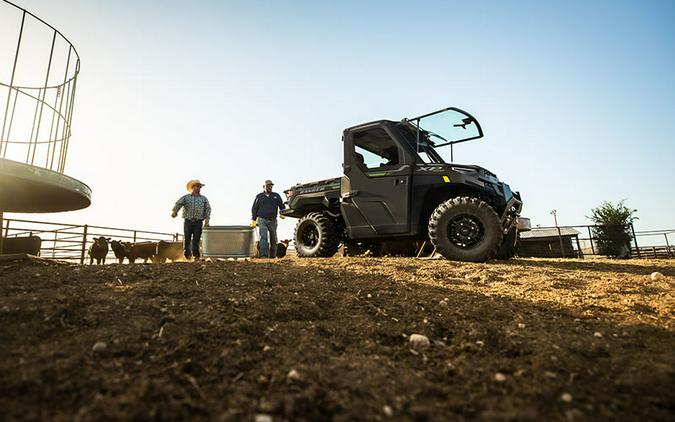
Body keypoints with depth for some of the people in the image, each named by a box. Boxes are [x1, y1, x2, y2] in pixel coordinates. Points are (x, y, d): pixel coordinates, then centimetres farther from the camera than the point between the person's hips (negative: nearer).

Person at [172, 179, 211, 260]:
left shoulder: (204, 198, 14)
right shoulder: (186, 197, 10)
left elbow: (208, 209, 9)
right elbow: (178, 204, -4)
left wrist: (207, 219, -3)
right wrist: (175, 211, -23)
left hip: (198, 222, 0)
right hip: (188, 221, 0)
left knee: (196, 239, -4)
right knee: (187, 238, 1)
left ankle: (196, 255, -3)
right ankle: (187, 254, 13)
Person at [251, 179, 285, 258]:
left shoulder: (276, 196, 11)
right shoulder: (259, 196, 9)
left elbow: (282, 206, 17)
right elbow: (254, 209, 11)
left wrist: (282, 213, -2)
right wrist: (253, 220, 5)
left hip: (273, 221, 2)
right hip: (262, 220, -2)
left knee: (273, 239, 8)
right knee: (263, 237, -15)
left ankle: (273, 255, 21)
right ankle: (263, 255, -19)